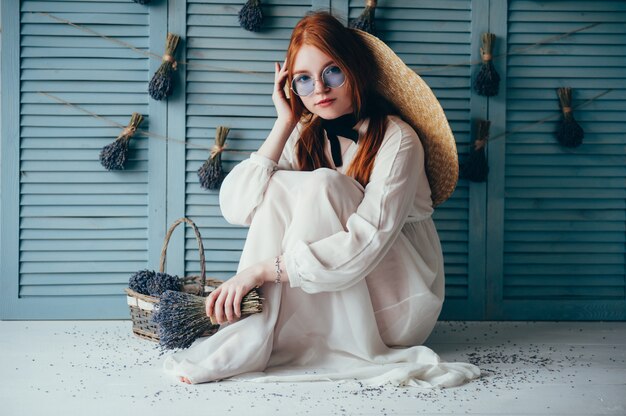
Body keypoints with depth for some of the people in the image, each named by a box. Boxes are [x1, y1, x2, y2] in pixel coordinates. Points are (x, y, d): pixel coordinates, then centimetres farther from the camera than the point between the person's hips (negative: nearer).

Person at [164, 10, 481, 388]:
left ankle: (253, 343, -27)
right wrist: (285, 123, -12)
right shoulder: (305, 136, 2)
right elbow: (235, 207, -11)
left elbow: (365, 245, -27)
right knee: (276, 185, -14)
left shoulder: (397, 140, -15)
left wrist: (262, 269, -32)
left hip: (398, 306, -5)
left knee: (321, 184, -25)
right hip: (330, 303, 5)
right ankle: (252, 329, -24)